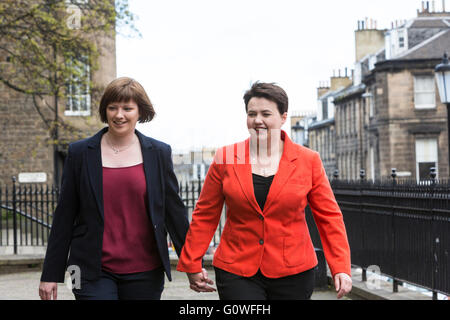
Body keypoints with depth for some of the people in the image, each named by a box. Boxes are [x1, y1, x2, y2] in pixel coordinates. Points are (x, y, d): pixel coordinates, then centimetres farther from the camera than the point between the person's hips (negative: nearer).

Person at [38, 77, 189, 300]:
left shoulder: (159, 153, 5)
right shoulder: (80, 152, 3)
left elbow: (174, 210, 9)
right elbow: (64, 216, 5)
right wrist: (51, 274, 4)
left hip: (145, 273, 1)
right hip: (93, 273, -1)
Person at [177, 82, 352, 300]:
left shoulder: (308, 161, 0)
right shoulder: (225, 159, 1)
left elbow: (329, 216, 2)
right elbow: (205, 216, 6)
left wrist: (341, 268, -6)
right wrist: (192, 265, 5)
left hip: (293, 274, 1)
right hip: (237, 273, 0)